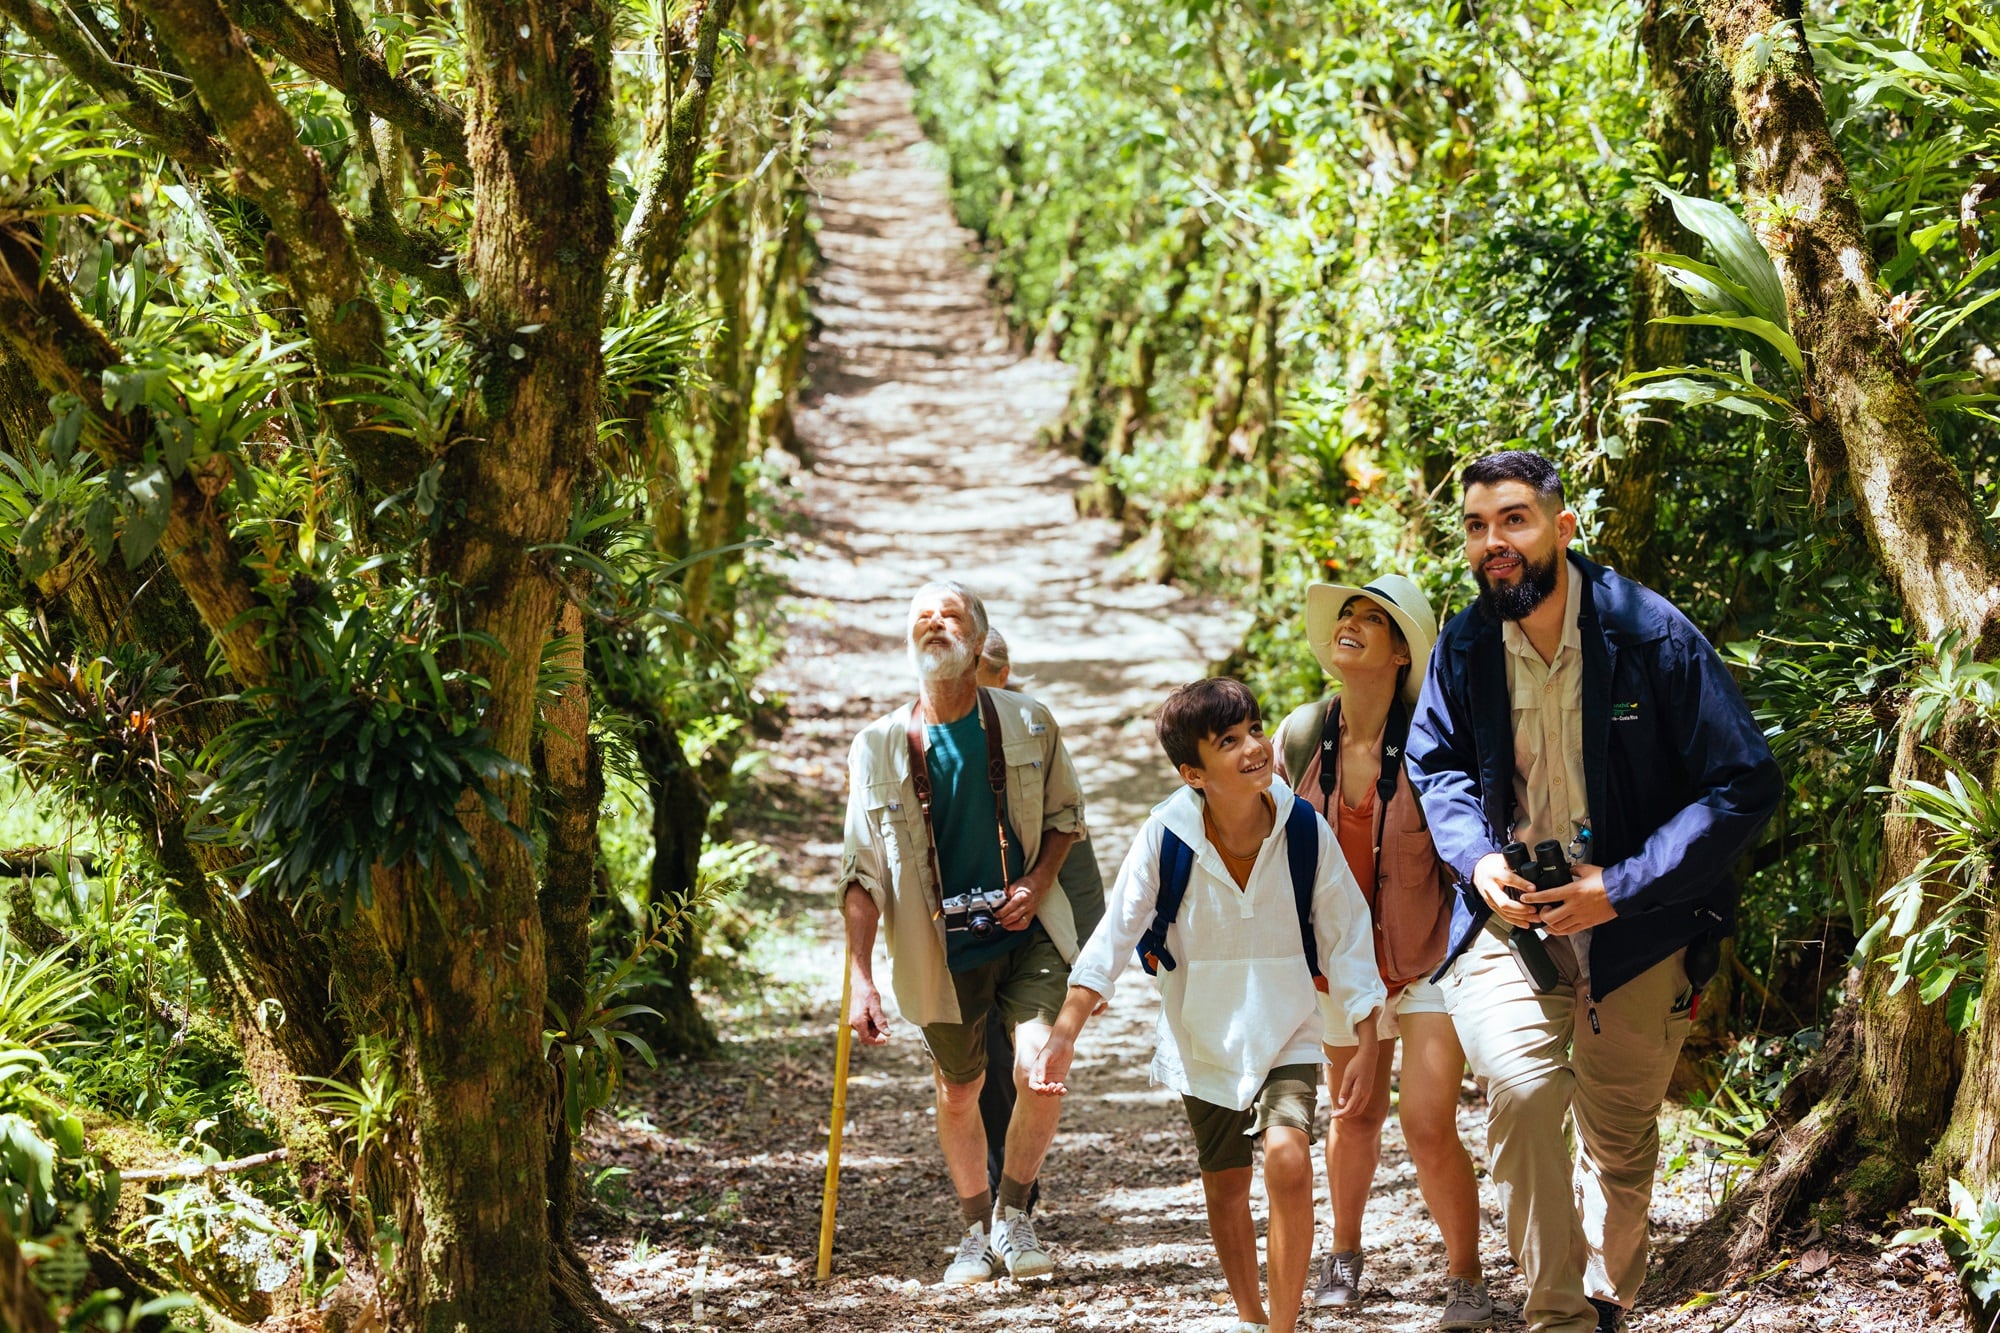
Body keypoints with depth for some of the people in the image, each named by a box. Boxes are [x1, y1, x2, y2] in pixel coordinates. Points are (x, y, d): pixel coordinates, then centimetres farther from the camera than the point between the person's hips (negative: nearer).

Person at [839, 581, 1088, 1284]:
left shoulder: (1028, 724, -3)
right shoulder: (878, 745, -5)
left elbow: (1064, 813, 12)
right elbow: (862, 874, -4)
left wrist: (1037, 881, -7)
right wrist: (861, 979, -10)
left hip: (1028, 934, -1)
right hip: (942, 947, 1)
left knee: (1039, 1069, -18)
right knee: (958, 1095, 12)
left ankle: (1014, 1212, 7)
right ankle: (975, 1230, 34)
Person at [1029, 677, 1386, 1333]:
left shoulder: (1305, 830, -16)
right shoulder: (1167, 834, -17)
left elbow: (1347, 938, -7)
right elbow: (1114, 935, -12)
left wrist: (1365, 1048, -8)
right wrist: (1063, 1035, -19)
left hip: (1286, 1031, -1)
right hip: (1202, 1036, 1)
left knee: (1288, 1159, -22)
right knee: (1225, 1187, 14)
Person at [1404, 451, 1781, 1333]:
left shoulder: (1652, 634, -13)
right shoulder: (1464, 648, -3)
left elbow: (1744, 785, -12)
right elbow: (1437, 765, 15)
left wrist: (1621, 887, -19)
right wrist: (1477, 860, -6)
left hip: (1634, 927, -1)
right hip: (1509, 909, 1)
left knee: (1622, 1139, 12)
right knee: (1522, 1083, -24)